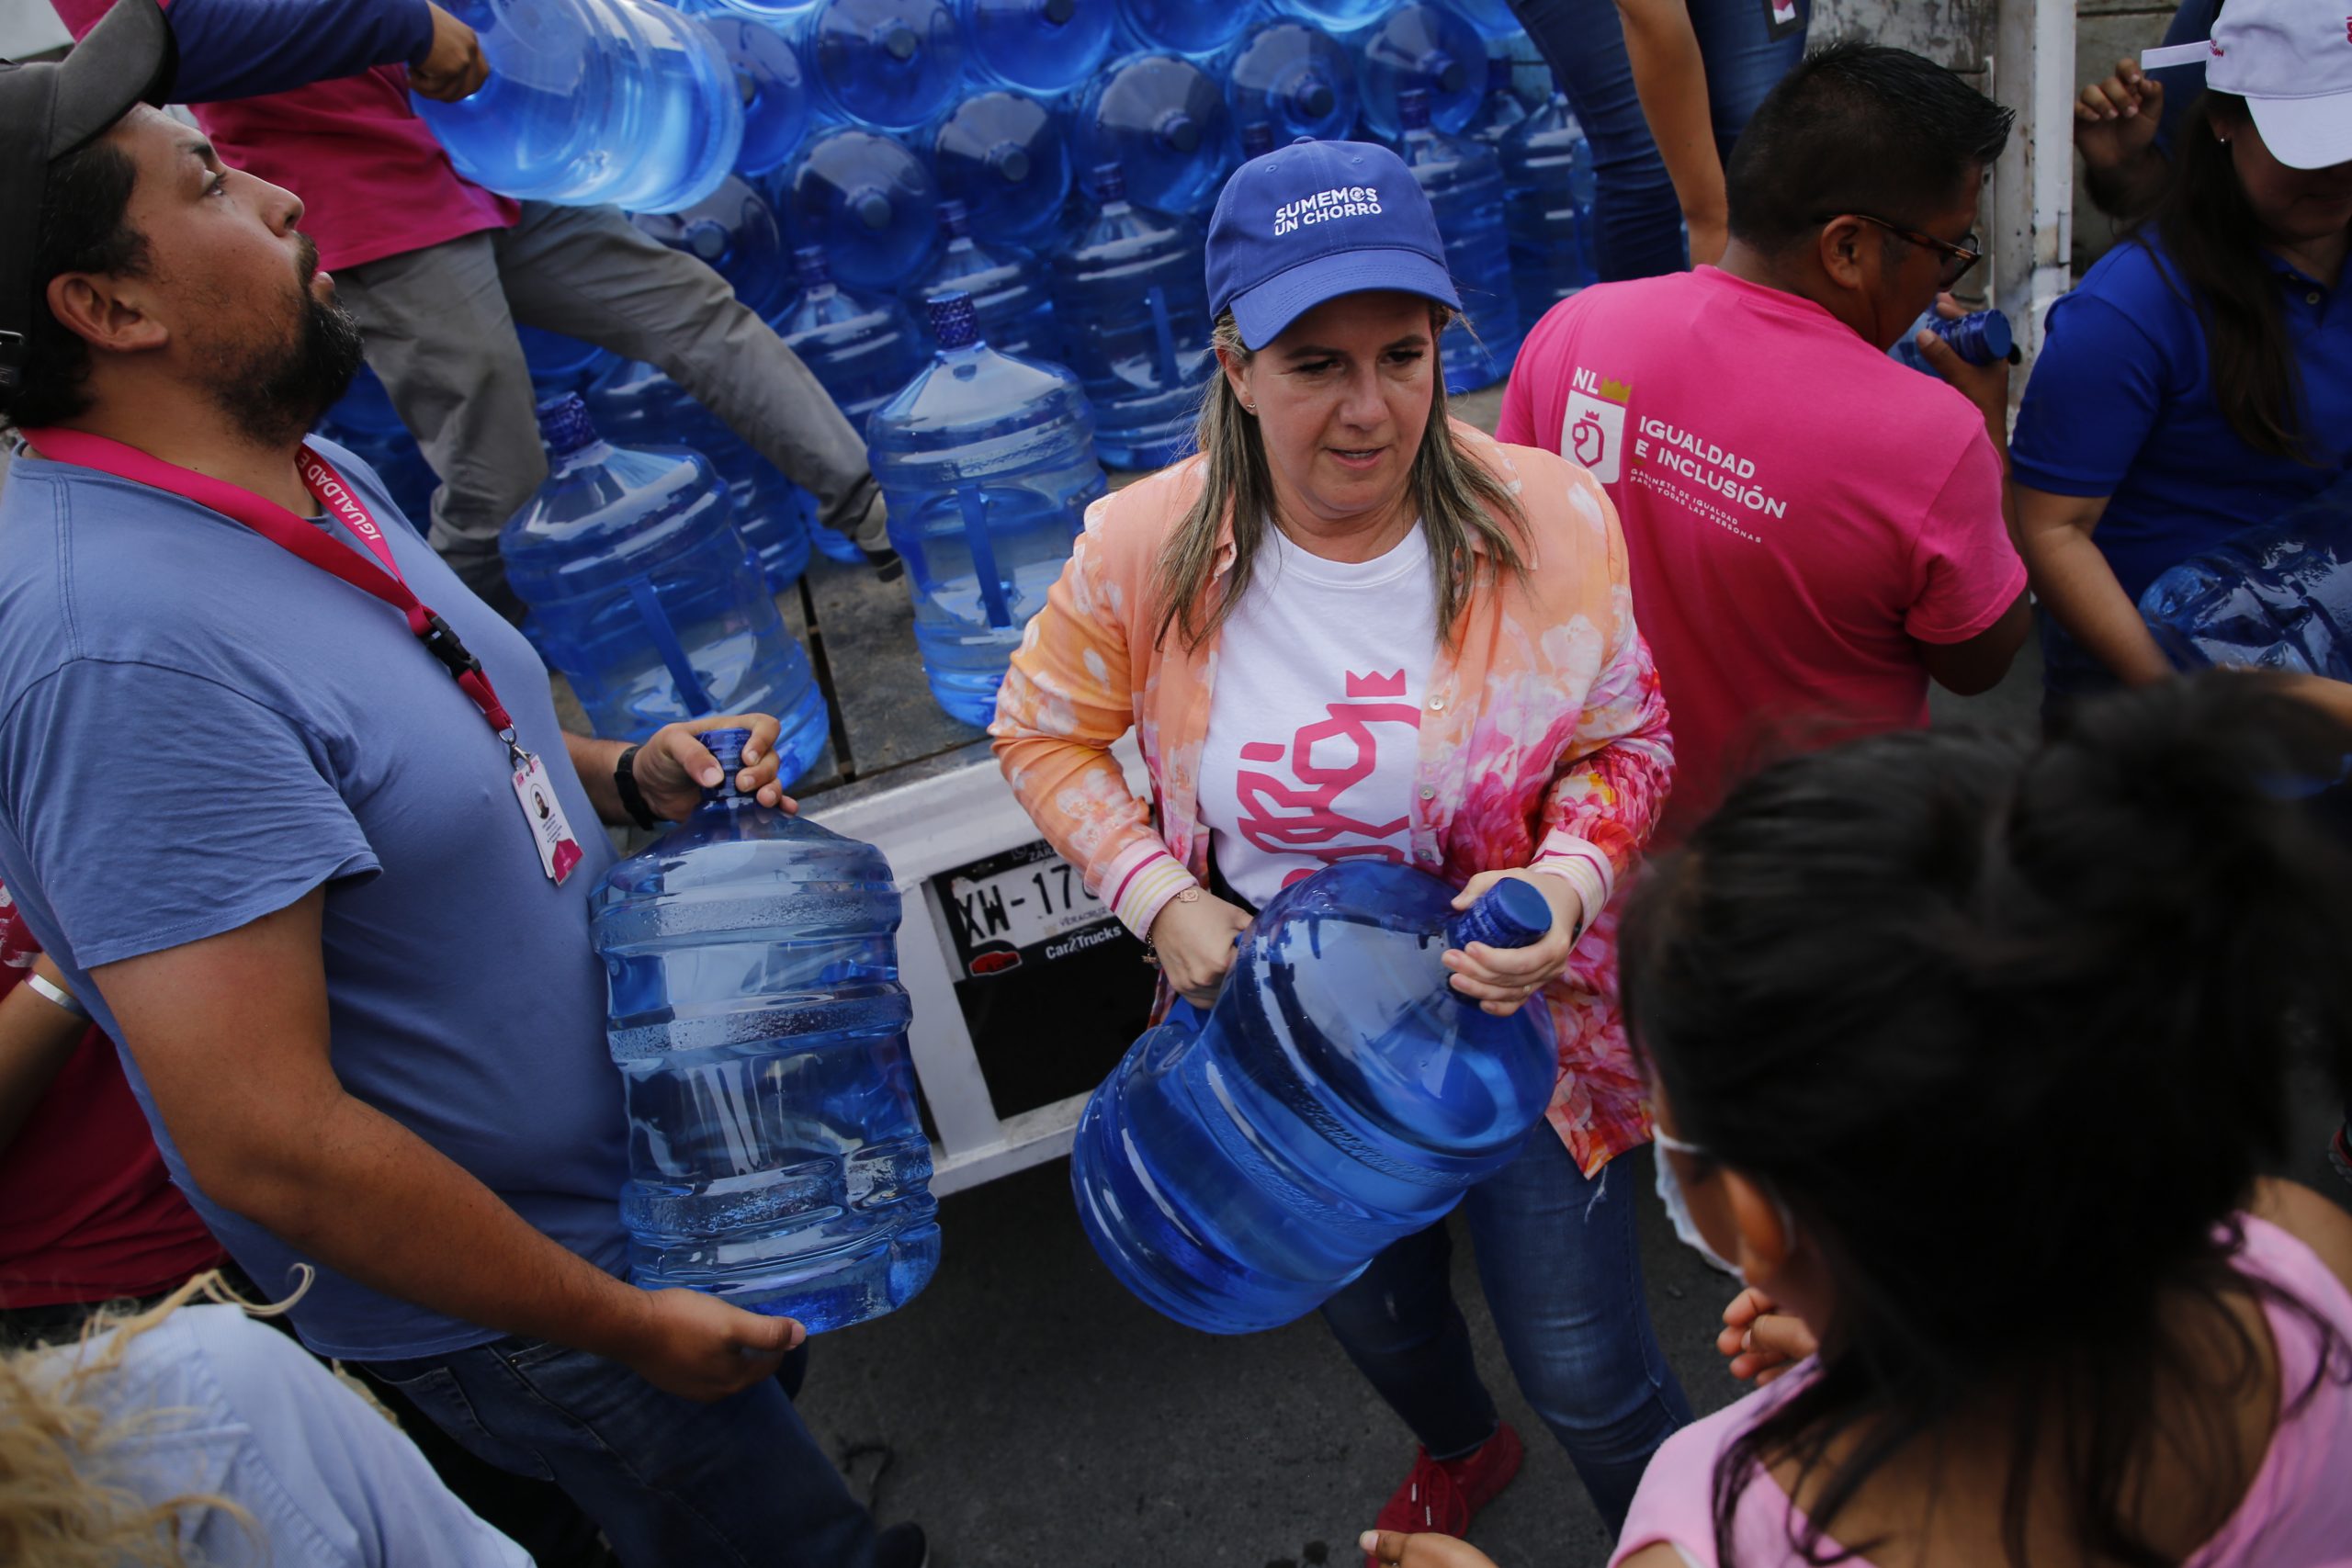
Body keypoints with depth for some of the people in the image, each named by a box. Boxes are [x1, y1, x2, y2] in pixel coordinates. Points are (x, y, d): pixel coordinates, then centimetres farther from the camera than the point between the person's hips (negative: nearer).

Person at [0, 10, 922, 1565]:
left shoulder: (311, 472, 0)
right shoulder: (127, 646, -32)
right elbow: (263, 1142, -31)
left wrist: (626, 775, -3)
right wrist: (629, 1328, -20)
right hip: (511, 1309, -8)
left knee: (771, 1422, 29)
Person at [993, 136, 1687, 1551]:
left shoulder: (1548, 522, -21)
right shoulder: (1149, 549, -20)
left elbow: (1627, 744, -7)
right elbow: (1046, 732, -3)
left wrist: (1567, 879, -27)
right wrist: (1160, 897, -15)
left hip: (1508, 1016, -2)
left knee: (1590, 1377, 11)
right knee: (1379, 1319, 31)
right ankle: (1461, 1451, 68)